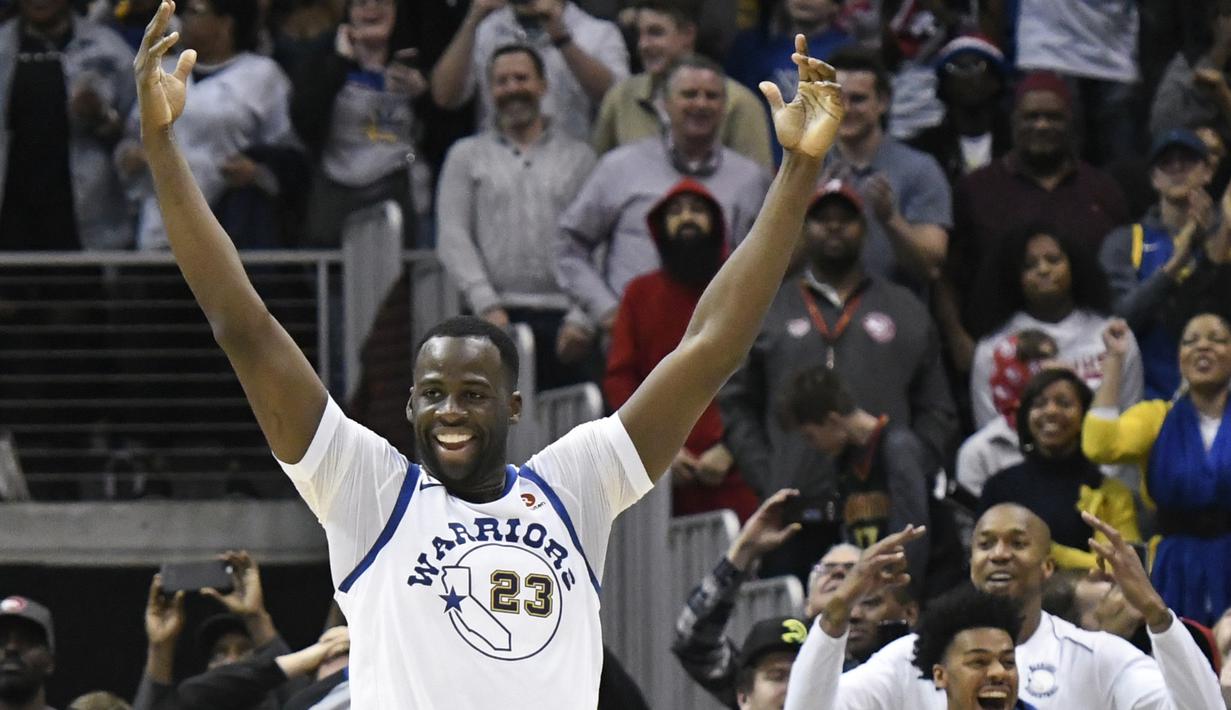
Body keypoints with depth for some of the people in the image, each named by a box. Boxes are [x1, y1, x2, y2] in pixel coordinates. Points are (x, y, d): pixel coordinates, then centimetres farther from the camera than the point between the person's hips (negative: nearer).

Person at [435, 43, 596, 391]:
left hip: (564, 315, 1)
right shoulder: (467, 155, 14)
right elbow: (452, 238, 5)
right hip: (498, 316, -1)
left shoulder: (579, 156, 15)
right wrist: (487, 305, -8)